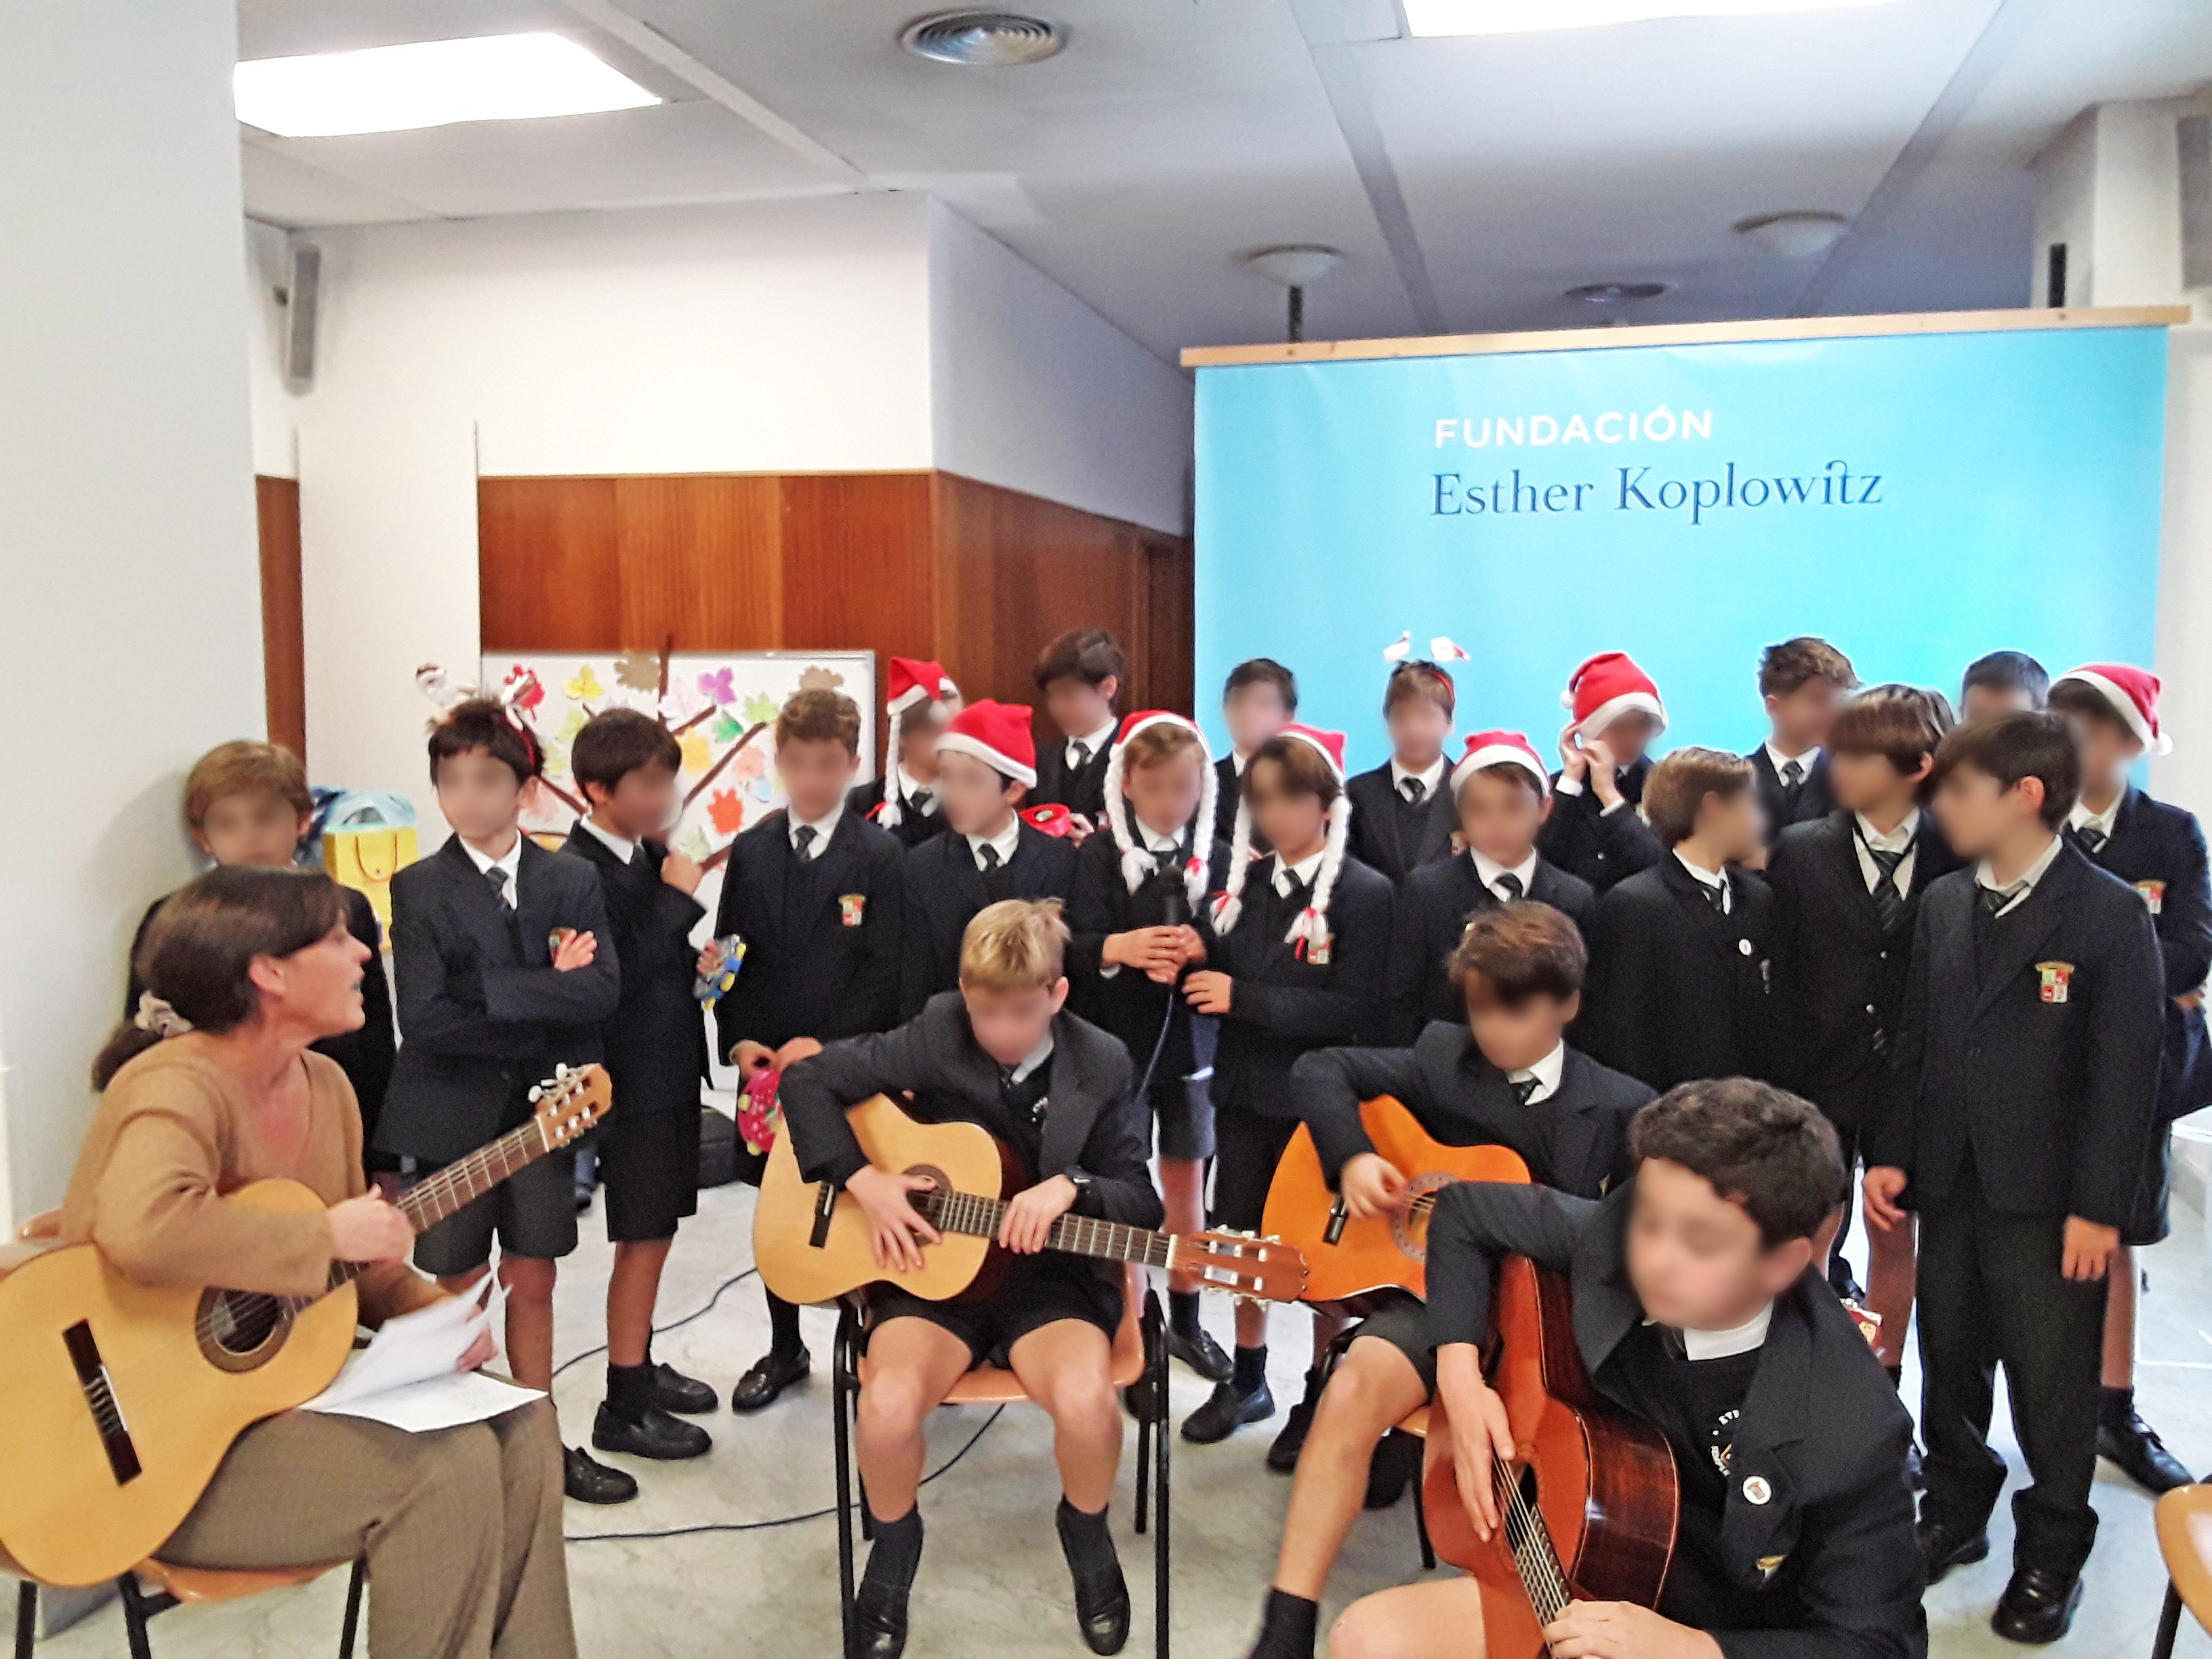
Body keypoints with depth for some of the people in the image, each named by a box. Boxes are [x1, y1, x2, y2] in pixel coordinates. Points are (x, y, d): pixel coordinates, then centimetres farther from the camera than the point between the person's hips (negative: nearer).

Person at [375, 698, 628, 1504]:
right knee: (460, 1292, 8)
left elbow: (603, 991, -12)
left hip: (543, 1111, 2)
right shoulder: (419, 889, -4)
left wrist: (494, 988, -19)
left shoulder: (572, 880, 2)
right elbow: (425, 1019, -16)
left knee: (532, 1283, 14)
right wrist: (548, 1005, -13)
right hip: (455, 1113, -2)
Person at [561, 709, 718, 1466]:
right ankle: (623, 1409, 14)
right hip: (635, 1079, -8)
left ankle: (639, 1366, 34)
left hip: (673, 1067, 8)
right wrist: (678, 898, -20)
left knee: (657, 1229, 18)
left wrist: (697, 963, -1)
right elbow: (621, 974, -25)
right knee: (643, 1240, 1)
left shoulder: (655, 854, 6)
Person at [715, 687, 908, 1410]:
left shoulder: (881, 855, -4)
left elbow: (884, 968, -8)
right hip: (768, 1063, 3)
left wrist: (826, 1043, -16)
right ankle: (785, 1350, 29)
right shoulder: (751, 851, 7)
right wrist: (739, 1040, -6)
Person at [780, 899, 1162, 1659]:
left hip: (1051, 1277, 0)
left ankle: (1086, 1531, 8)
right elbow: (807, 1080, -3)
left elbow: (1142, 1202, -4)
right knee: (888, 1408, -28)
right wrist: (863, 1181, -14)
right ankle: (895, 1542, 9)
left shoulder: (1102, 1067, -4)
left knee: (1086, 1401, -30)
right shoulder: (938, 1037, -6)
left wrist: (1072, 1187, -25)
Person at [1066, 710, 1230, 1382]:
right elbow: (1073, 945, -16)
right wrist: (1117, 948, -36)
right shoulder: (1099, 855, -7)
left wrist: (1203, 949, -22)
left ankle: (1185, 1321, 31)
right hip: (1116, 1040, -2)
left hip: (1191, 1040, 3)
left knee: (1186, 1179, 14)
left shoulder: (1217, 858, 1)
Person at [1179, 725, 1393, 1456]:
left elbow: (1355, 1010, -20)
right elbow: (1220, 978, 8)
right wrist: (1195, 963, -15)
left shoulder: (1365, 893, -12)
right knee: (1246, 1242, 16)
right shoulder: (1245, 881, 4)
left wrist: (1245, 999, -22)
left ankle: (1322, 1397, 26)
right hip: (1246, 1092, 5)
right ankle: (1247, 1381, 34)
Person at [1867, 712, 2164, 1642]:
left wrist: (2098, 1207, -13)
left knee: (2053, 1384, 7)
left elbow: (2125, 1070, -11)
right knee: (1948, 1364, 16)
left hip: (2047, 1199, -5)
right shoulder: (1942, 903, 7)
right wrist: (1890, 1153, 4)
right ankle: (1956, 1513, 35)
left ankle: (2052, 1552, 25)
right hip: (1948, 1184, 5)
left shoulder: (2110, 913, -10)